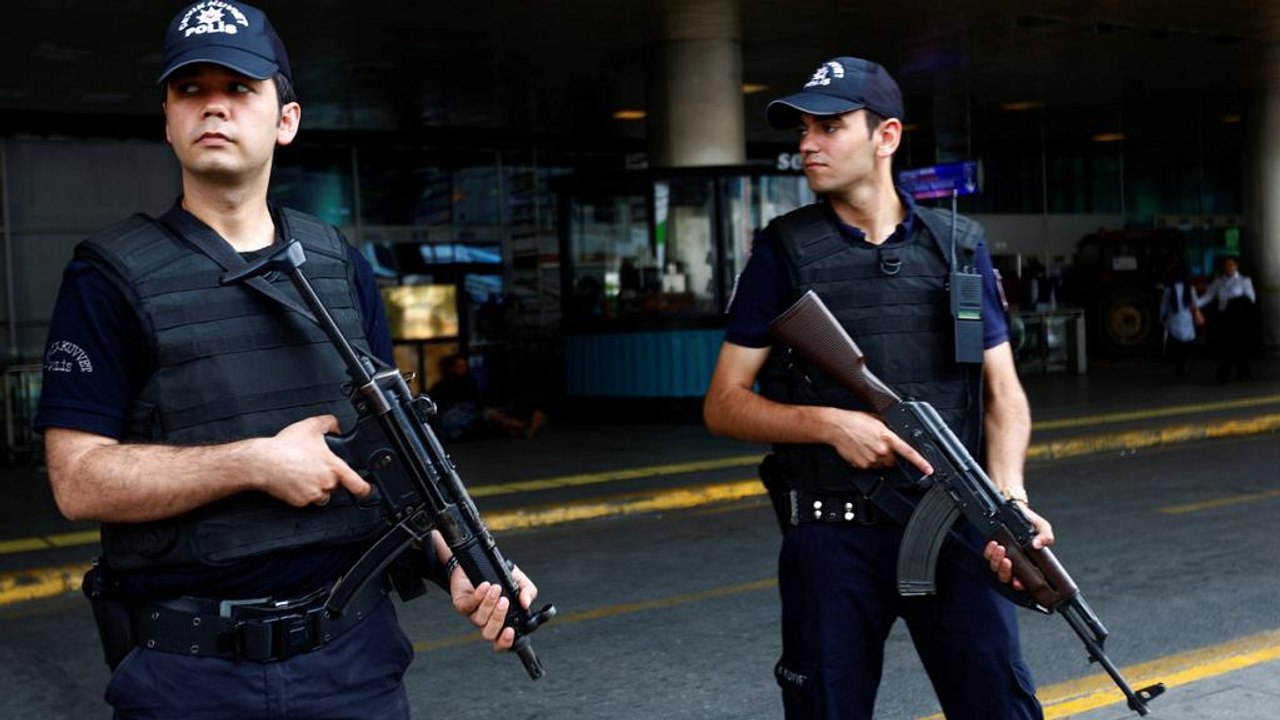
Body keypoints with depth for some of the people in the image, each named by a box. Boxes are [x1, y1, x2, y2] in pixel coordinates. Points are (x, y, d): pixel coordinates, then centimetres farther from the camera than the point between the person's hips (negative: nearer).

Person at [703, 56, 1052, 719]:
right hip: (830, 541, -1)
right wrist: (830, 423, -14)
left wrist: (1010, 498, -11)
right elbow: (723, 404, 2)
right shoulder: (783, 252, 2)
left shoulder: (959, 246, 7)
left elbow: (1003, 392, 7)